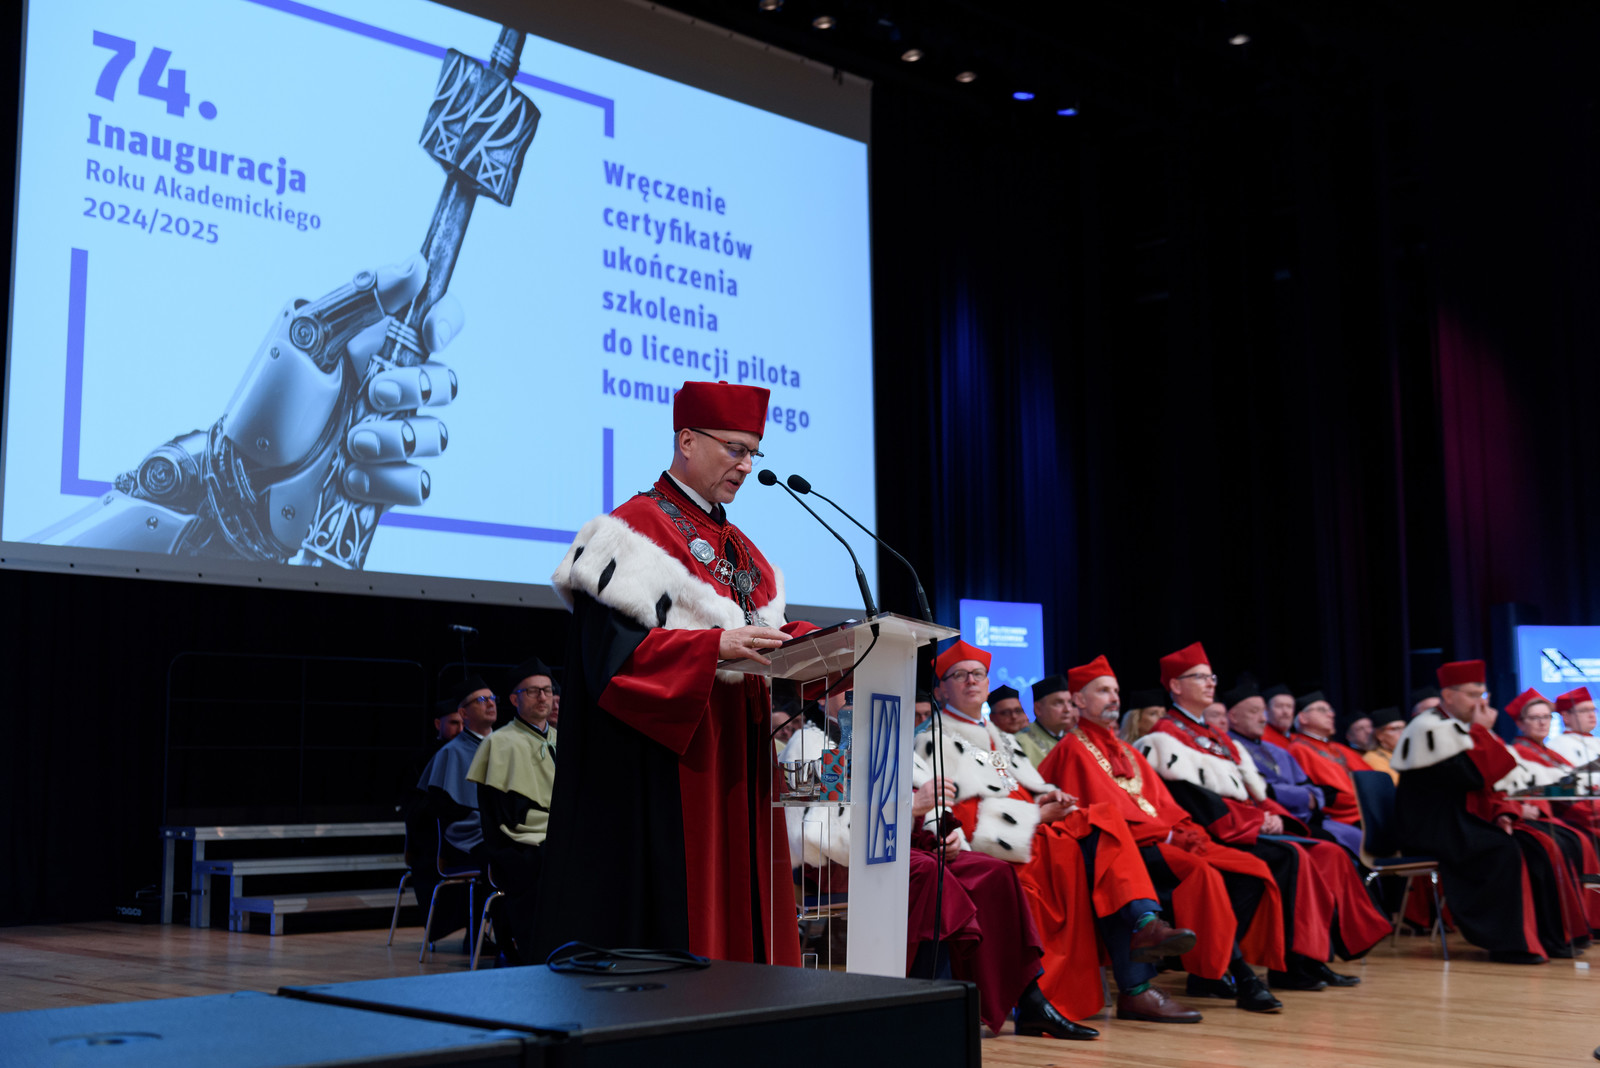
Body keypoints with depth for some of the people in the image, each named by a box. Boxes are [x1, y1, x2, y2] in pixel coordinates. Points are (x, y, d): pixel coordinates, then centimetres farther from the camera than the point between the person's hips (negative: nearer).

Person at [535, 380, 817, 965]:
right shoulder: (633, 529, -6)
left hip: (734, 769, 8)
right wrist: (714, 645, -27)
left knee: (733, 906, 6)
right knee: (668, 915, -8)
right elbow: (611, 648, -17)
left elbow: (765, 633, 20)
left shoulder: (738, 546, 20)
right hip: (664, 766, -8)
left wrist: (804, 641, -2)